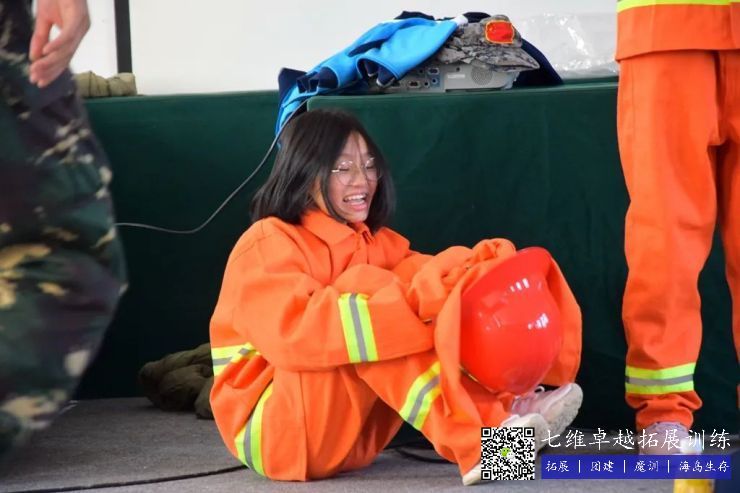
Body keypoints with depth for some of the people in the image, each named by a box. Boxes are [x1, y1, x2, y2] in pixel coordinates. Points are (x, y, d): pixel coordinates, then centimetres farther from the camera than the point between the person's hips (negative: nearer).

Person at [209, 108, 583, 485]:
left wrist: (480, 266, -31)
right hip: (273, 430, -7)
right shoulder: (267, 244, -13)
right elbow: (293, 331, -31)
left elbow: (422, 277, -8)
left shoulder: (373, 241, 9)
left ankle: (502, 412, -29)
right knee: (367, 287, -27)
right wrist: (407, 301, -37)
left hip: (353, 435, 7)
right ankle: (479, 442, -38)